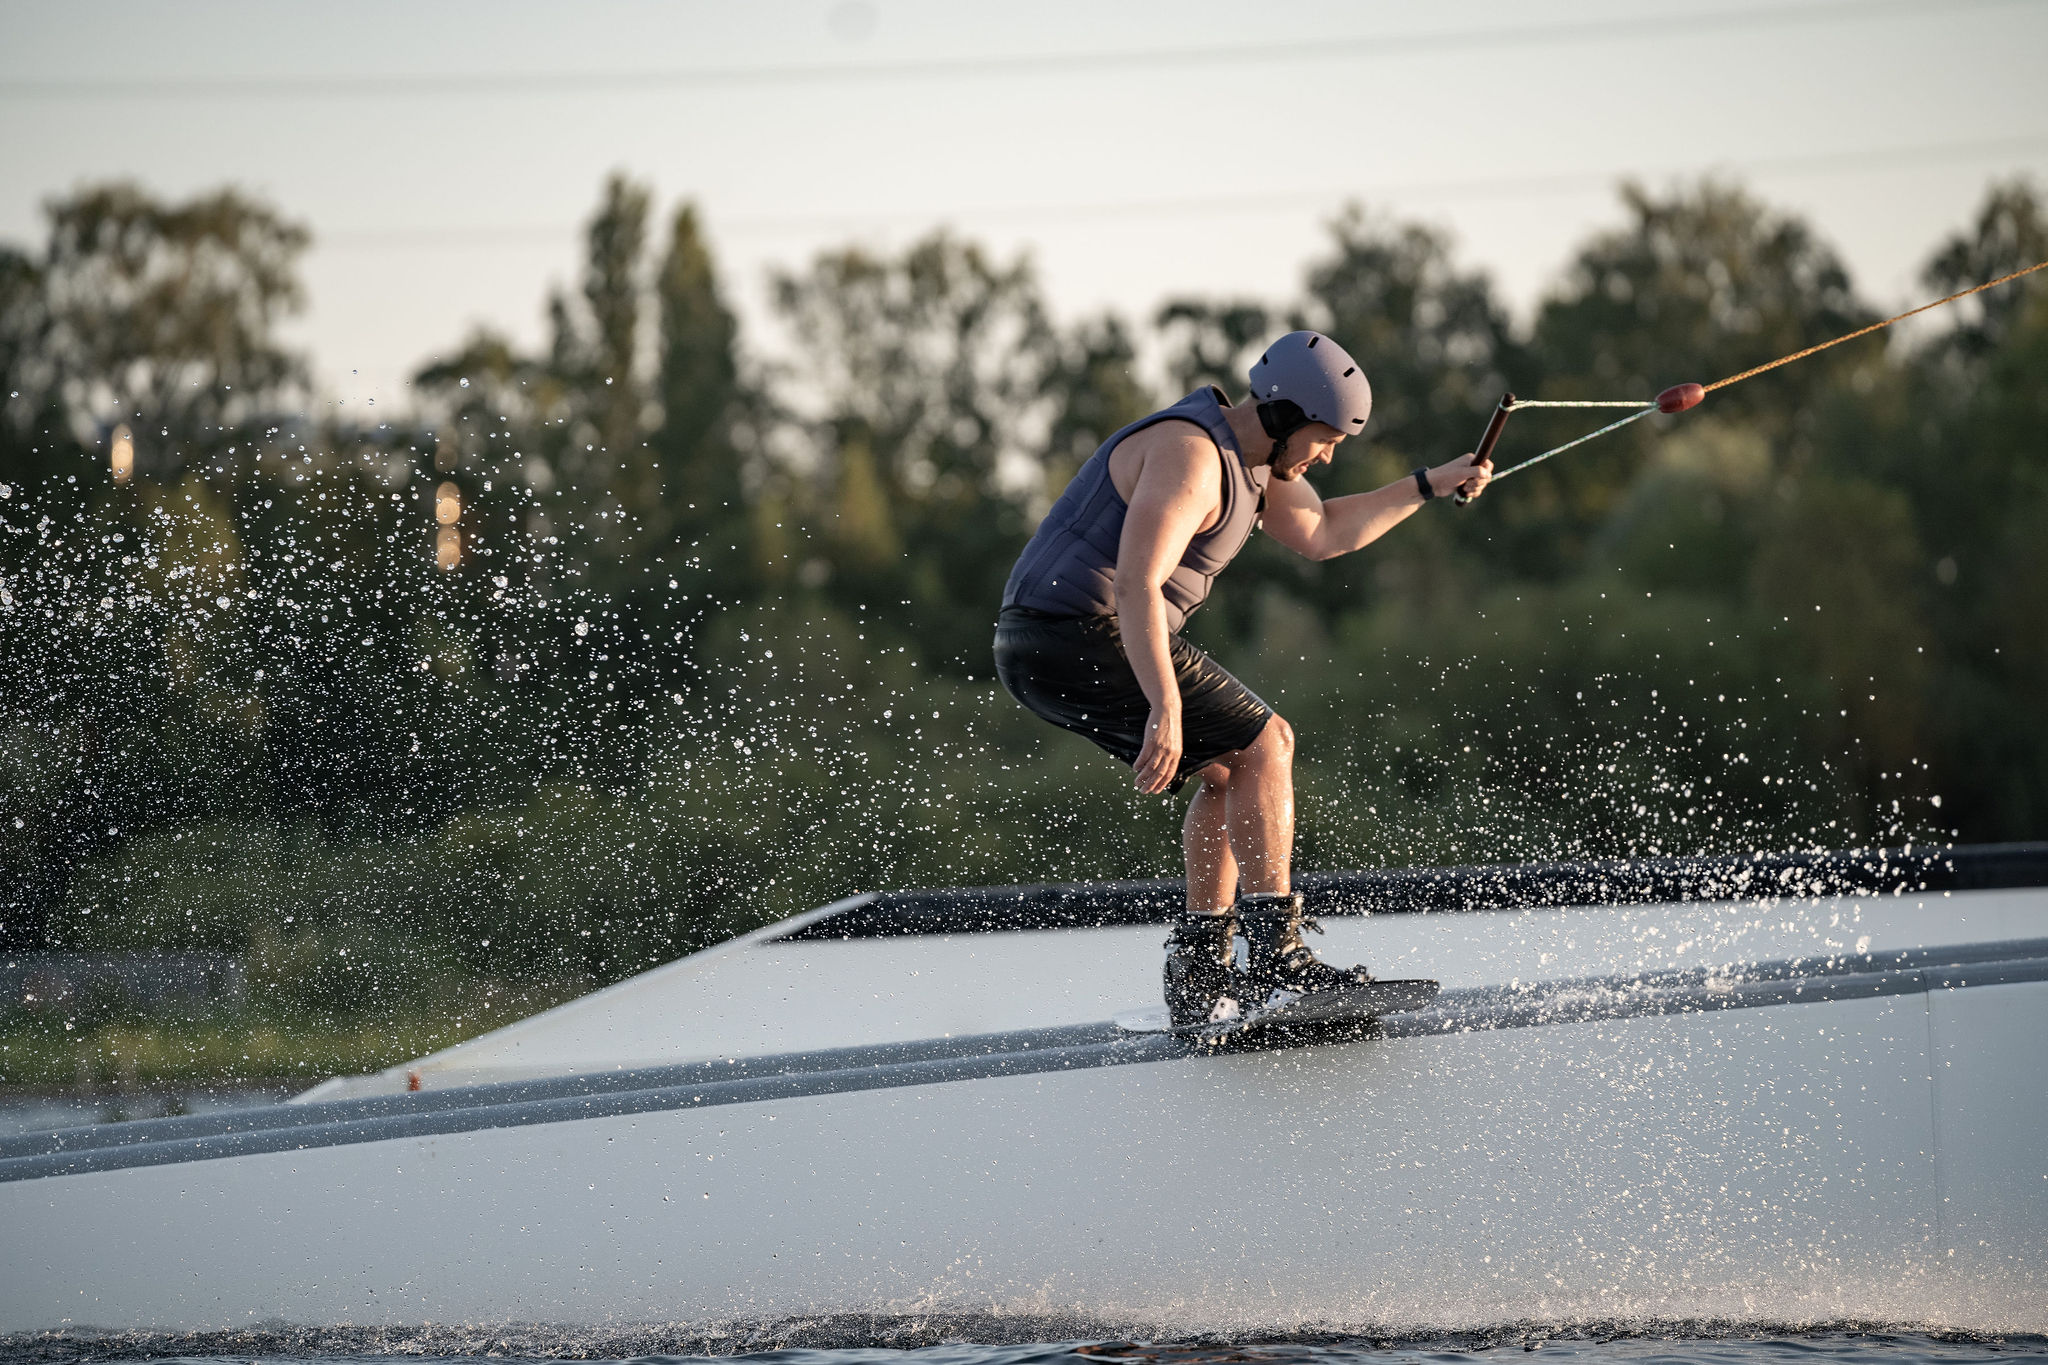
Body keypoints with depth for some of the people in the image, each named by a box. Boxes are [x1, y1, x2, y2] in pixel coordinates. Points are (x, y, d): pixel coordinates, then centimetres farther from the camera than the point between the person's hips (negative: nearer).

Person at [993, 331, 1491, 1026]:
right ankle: (1275, 956, -10)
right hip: (1087, 635, -10)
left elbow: (1321, 533, 27)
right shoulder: (1189, 455, -19)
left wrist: (1431, 485, 24)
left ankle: (1198, 976, 15)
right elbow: (1135, 585, -28)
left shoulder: (1248, 452, 14)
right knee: (1263, 744, -7)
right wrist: (1166, 708, -34)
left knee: (1229, 770, 17)